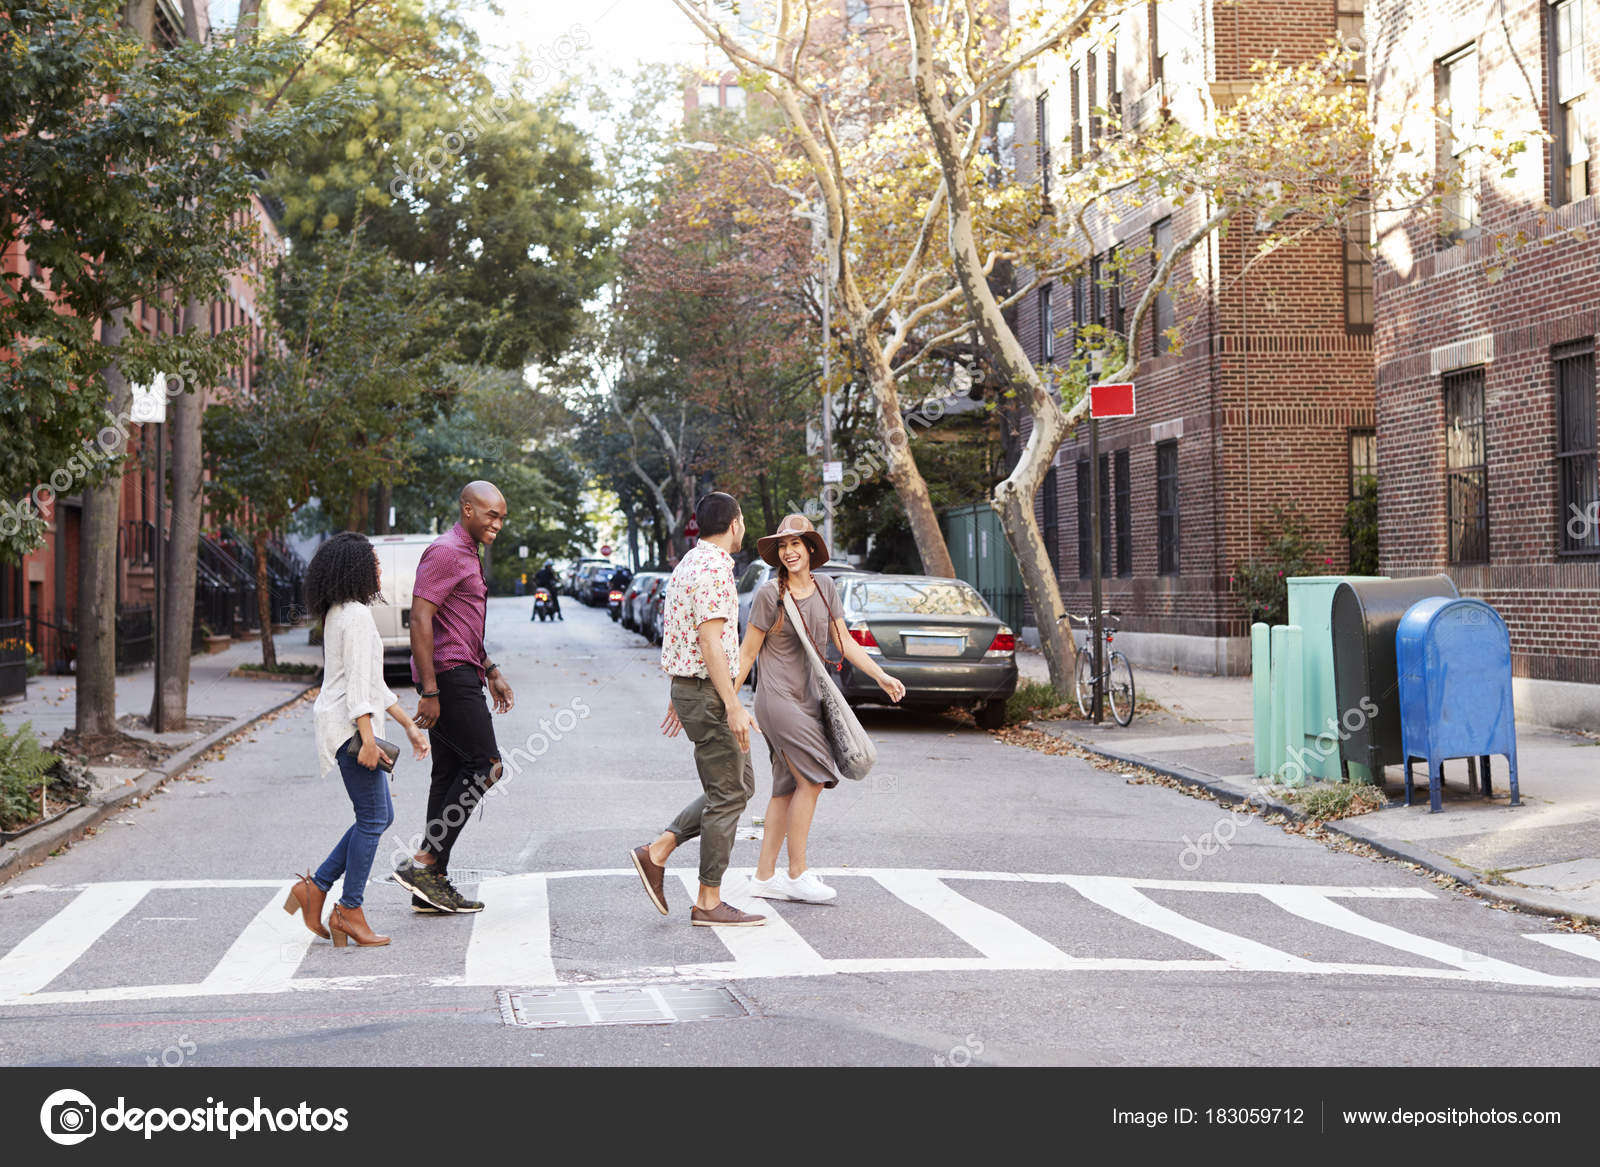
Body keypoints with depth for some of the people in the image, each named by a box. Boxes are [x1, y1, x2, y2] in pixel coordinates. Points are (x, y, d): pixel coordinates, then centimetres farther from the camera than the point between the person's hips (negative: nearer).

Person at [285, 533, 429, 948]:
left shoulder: (341, 613, 18)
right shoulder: (357, 615, -13)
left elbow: (373, 683, 22)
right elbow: (357, 681, -20)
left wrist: (409, 725, 22)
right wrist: (367, 738, -23)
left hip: (346, 724, 10)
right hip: (350, 726, -10)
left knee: (379, 816, 12)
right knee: (373, 818, -5)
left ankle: (316, 888, 12)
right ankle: (349, 910, 1)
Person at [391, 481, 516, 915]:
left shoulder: (468, 557, 21)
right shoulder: (445, 552, -12)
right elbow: (421, 619, -19)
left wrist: (491, 672, 24)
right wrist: (429, 692, -23)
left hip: (462, 676, 10)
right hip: (448, 674, -10)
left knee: (450, 774, 8)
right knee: (484, 766, -11)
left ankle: (433, 884, 9)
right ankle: (422, 863, -11)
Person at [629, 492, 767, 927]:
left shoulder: (689, 563, 15)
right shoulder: (714, 569, -17)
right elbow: (710, 643, -23)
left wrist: (678, 698, 25)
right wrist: (734, 706, -23)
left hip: (688, 687, 10)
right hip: (709, 693, -10)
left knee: (740, 785, 14)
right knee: (728, 795, -3)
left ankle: (657, 852, 12)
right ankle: (709, 902, 2)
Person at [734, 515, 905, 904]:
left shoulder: (825, 587, 6)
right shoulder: (770, 594, -11)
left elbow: (843, 641, 11)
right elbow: (748, 652, -6)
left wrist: (881, 675, 4)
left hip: (808, 700, 7)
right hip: (778, 697, -7)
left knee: (788, 789, 8)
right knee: (811, 778, -10)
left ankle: (764, 876, 13)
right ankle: (797, 874, -2)